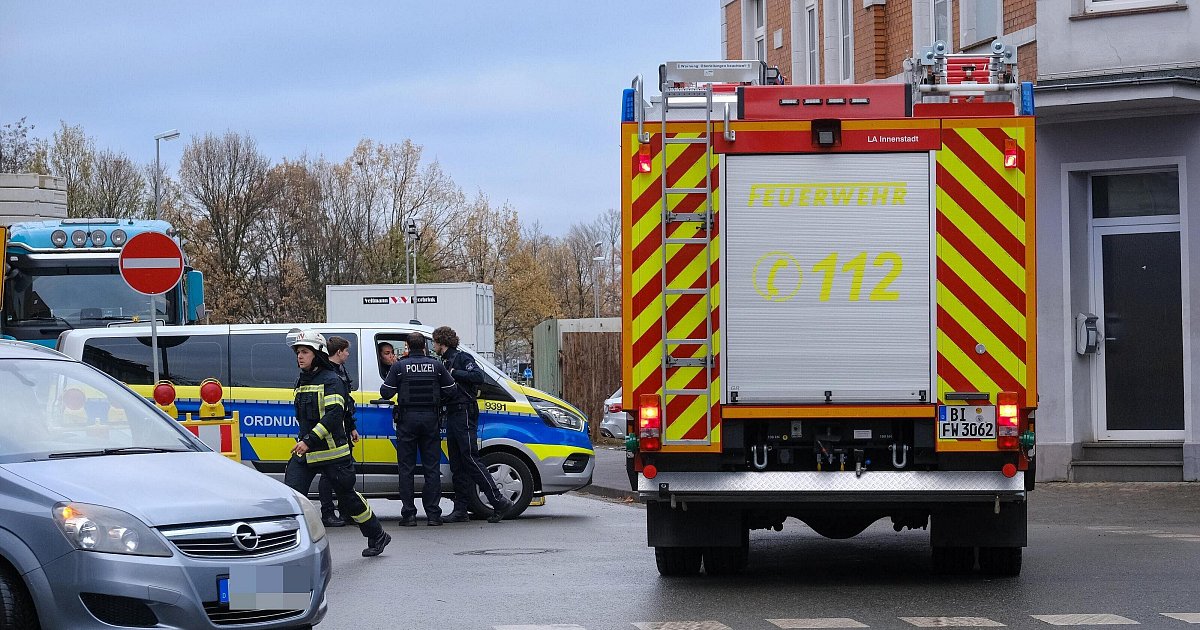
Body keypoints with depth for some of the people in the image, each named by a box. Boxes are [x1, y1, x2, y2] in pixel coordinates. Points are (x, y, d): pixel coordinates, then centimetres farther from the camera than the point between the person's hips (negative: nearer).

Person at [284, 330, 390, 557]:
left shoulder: (331, 380, -12)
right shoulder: (302, 382, 13)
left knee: (347, 498, 8)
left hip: (332, 452, -7)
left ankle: (377, 536, 28)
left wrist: (310, 440, -30)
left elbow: (334, 414, -24)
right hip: (304, 453, 7)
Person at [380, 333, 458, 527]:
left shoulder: (399, 366, -4)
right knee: (432, 467, 7)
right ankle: (433, 514, 4)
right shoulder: (436, 365, 2)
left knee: (406, 468, 4)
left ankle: (409, 514, 0)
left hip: (407, 419, -2)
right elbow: (450, 390, 3)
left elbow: (386, 393, -5)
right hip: (430, 418, 2)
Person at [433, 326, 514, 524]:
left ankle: (500, 502, -13)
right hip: (452, 415, 9)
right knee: (457, 465, 7)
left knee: (470, 459, -13)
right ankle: (461, 510, 8)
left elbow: (479, 377, -20)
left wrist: (454, 373, -16)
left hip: (464, 414, -9)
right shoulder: (445, 362, 21)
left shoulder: (461, 358, -6)